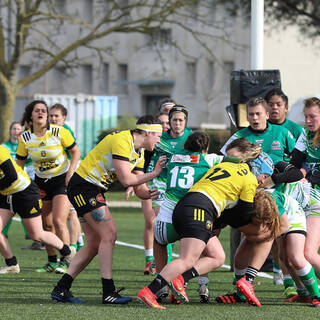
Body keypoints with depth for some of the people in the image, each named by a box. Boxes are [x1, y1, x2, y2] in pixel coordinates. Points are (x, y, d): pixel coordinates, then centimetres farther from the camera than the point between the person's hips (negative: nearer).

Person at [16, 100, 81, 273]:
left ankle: (65, 261, -6)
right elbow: (19, 163, 5)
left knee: (58, 221, -16)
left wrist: (70, 173, -14)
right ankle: (52, 262, 18)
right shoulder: (25, 138, -6)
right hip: (41, 182, 4)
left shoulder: (59, 132, -15)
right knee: (45, 224, 6)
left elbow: (75, 151, -3)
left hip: (62, 180, -4)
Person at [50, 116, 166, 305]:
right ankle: (108, 292, -12)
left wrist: (150, 193, -12)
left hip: (94, 190, 10)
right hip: (84, 185, -10)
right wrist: (153, 174, -14)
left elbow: (140, 190, 9)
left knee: (94, 244, 7)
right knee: (109, 234, -14)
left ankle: (61, 289, 10)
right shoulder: (122, 141, -19)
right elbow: (126, 179, -24)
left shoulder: (139, 153, 12)